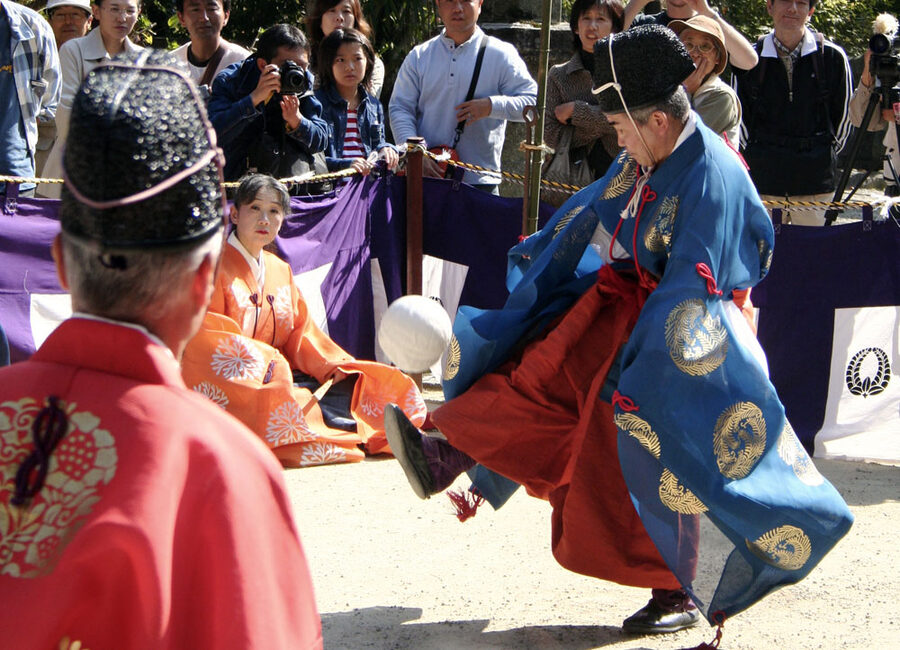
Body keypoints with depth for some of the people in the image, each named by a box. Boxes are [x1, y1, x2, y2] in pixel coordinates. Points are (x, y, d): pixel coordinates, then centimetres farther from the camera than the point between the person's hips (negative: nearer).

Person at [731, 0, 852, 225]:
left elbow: (843, 115, 11)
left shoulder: (833, 56, 1)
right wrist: (754, 154, 11)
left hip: (815, 180, -1)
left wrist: (827, 154, 12)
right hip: (763, 178, 1)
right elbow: (739, 116, 14)